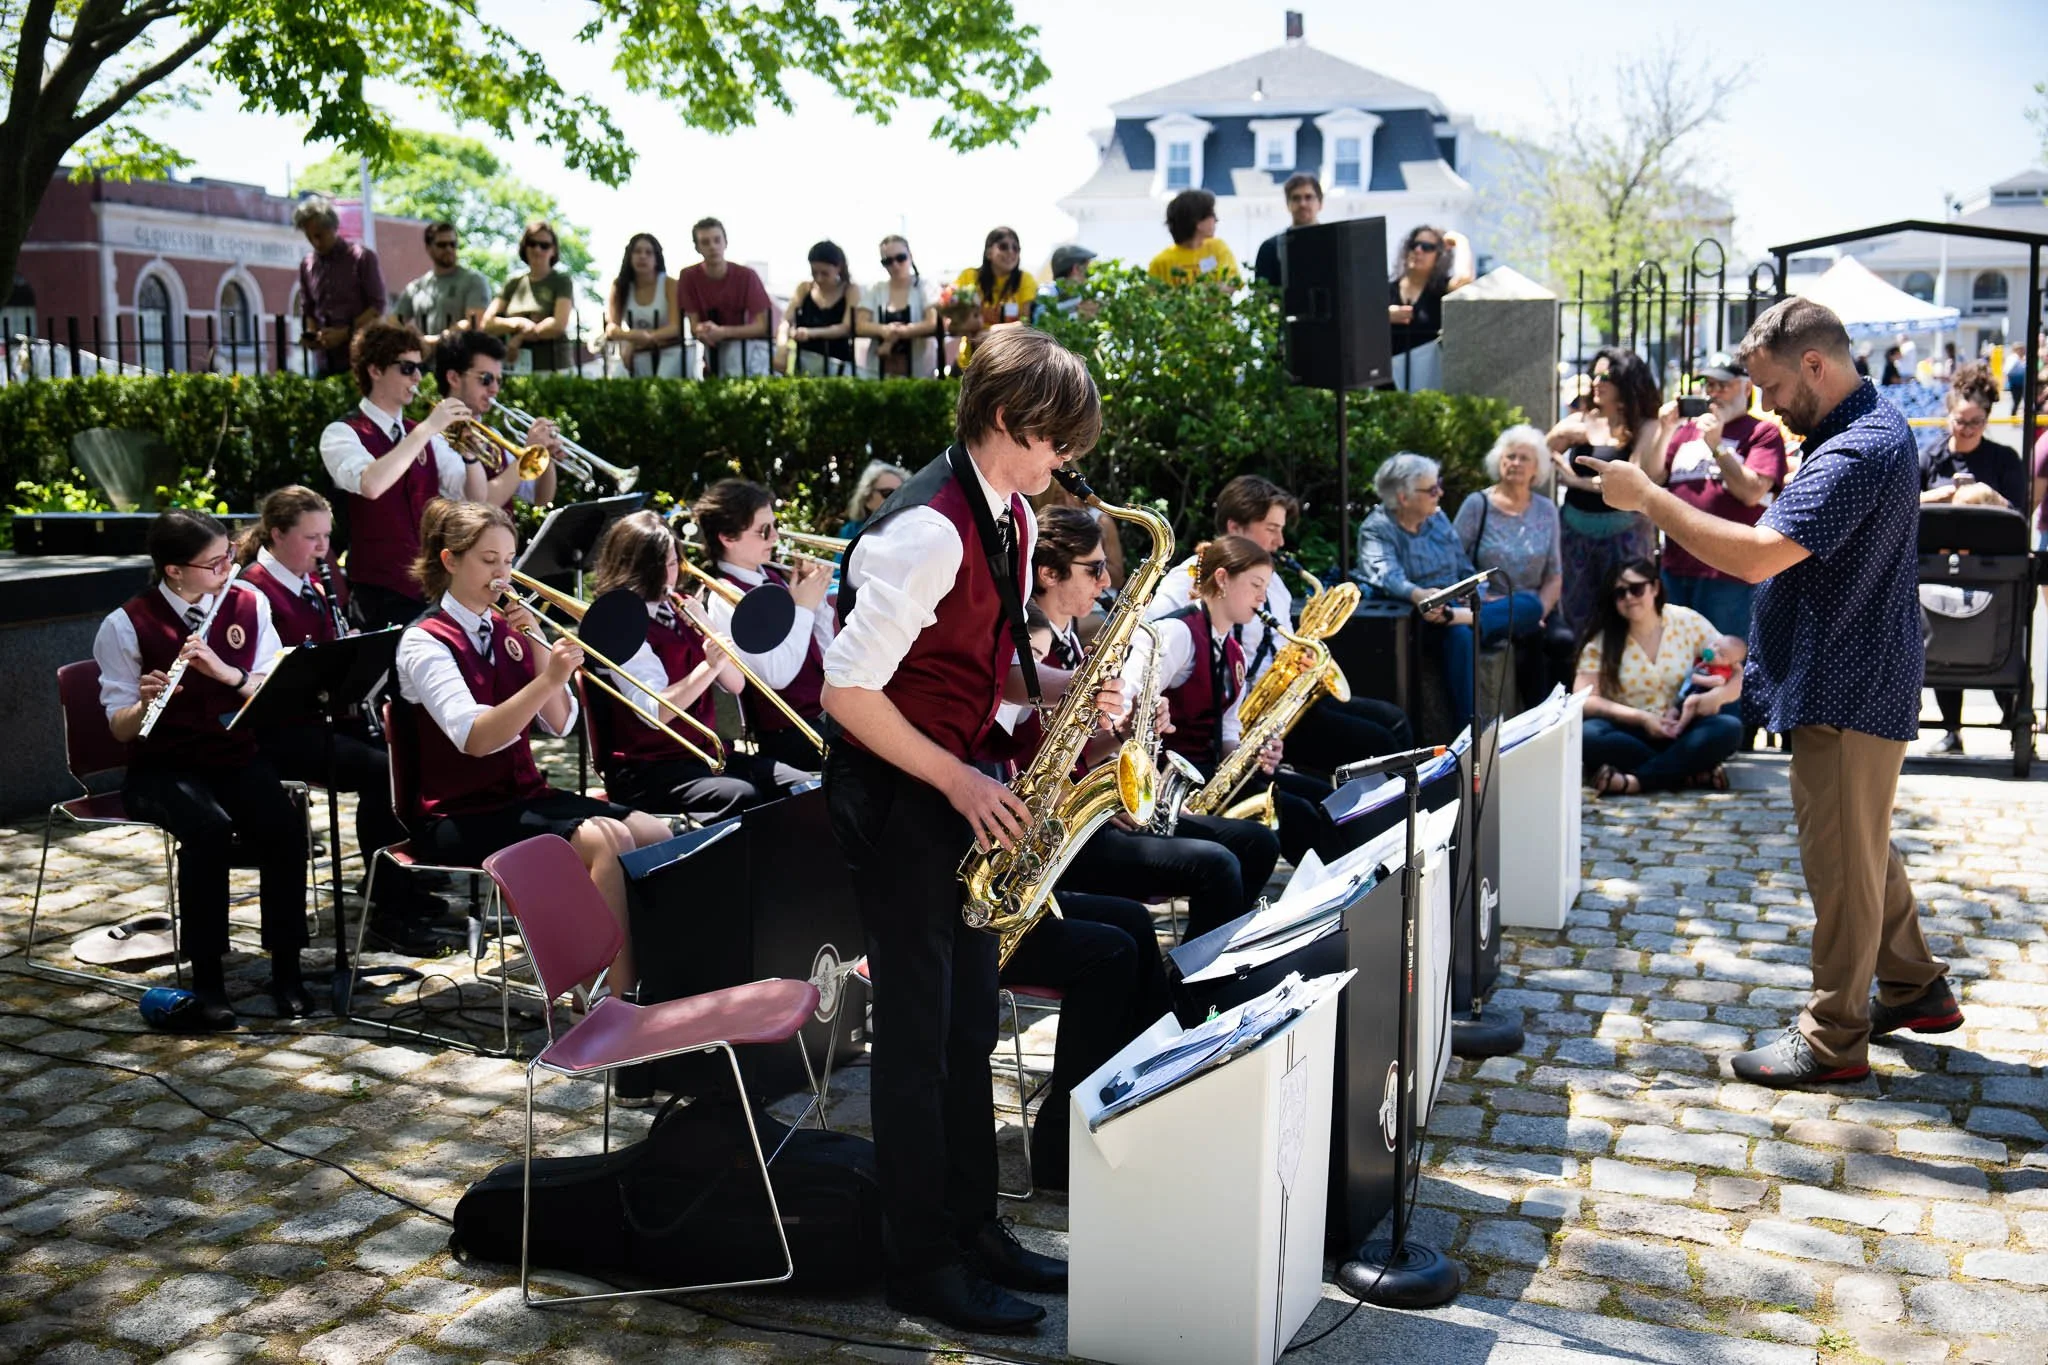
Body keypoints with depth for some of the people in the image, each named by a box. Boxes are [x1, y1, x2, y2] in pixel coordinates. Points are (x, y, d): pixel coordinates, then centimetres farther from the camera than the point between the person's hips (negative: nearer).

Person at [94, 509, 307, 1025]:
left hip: (237, 757, 3)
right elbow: (121, 729, -6)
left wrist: (225, 672, -20)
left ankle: (286, 967, -16)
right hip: (162, 768, -3)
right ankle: (207, 975, -22)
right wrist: (145, 702, -28)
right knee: (209, 828, -34)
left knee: (286, 826, -28)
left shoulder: (249, 605, 3)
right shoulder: (126, 625, -6)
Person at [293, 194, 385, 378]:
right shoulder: (306, 265, 12)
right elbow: (308, 310, 19)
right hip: (324, 361, 4)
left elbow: (377, 307, -5)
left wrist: (344, 333, -16)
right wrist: (311, 334, -2)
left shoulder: (362, 258, -2)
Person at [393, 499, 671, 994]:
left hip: (524, 795, 7)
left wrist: (538, 647, -8)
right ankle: (621, 998, -25)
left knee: (656, 835, -13)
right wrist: (548, 678, -34)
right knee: (607, 840, -28)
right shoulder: (425, 642, -9)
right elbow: (475, 738, -25)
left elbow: (559, 723, 4)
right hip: (461, 815, -7)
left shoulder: (506, 629, 11)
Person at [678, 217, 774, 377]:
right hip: (713, 346, 2)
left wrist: (723, 332, -29)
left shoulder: (746, 276, -12)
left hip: (749, 342, -2)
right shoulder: (689, 276, -6)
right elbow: (694, 325, -6)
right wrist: (702, 331, -31)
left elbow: (762, 326, -15)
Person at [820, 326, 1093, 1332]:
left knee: (969, 1023, 16)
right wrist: (957, 781, -19)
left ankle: (973, 1227, 30)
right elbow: (847, 692, -24)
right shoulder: (927, 532, -24)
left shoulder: (1012, 520, 6)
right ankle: (921, 1262, 17)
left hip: (960, 784, 9)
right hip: (897, 795, -9)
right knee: (918, 1034, 2)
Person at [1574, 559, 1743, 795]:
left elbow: (1736, 678, 0)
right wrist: (1641, 718, -19)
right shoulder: (1603, 639, -1)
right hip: (1630, 734, -1)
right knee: (1587, 736, -34)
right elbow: (1584, 699, -10)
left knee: (1730, 727, -29)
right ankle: (1692, 770, -28)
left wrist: (1715, 696, -22)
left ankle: (1636, 780, -36)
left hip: (1682, 733, 1)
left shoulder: (1690, 623, 1)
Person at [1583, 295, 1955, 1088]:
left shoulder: (1859, 453, -24)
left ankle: (1833, 1040, 10)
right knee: (1862, 849, 22)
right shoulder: (1869, 430, 12)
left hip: (1847, 695, -11)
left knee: (1841, 862, -1)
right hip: (1853, 685, 11)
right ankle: (1914, 986, 36)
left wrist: (1649, 499, -26)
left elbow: (1759, 555, -32)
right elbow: (1785, 524, 18)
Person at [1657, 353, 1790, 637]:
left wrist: (1716, 445, -16)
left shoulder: (1763, 431, 0)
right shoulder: (1686, 429, 16)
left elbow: (1752, 492, -12)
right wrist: (1664, 432, -2)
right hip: (1676, 565, 6)